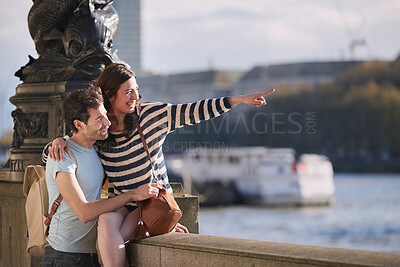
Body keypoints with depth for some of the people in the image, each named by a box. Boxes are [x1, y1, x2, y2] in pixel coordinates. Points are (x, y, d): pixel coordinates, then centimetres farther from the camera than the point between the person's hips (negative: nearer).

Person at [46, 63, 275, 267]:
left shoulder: (152, 114, -6)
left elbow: (192, 112, -8)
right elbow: (73, 139, 9)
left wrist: (240, 99, -14)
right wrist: (58, 141, -18)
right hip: (119, 202, 3)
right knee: (106, 222, -32)